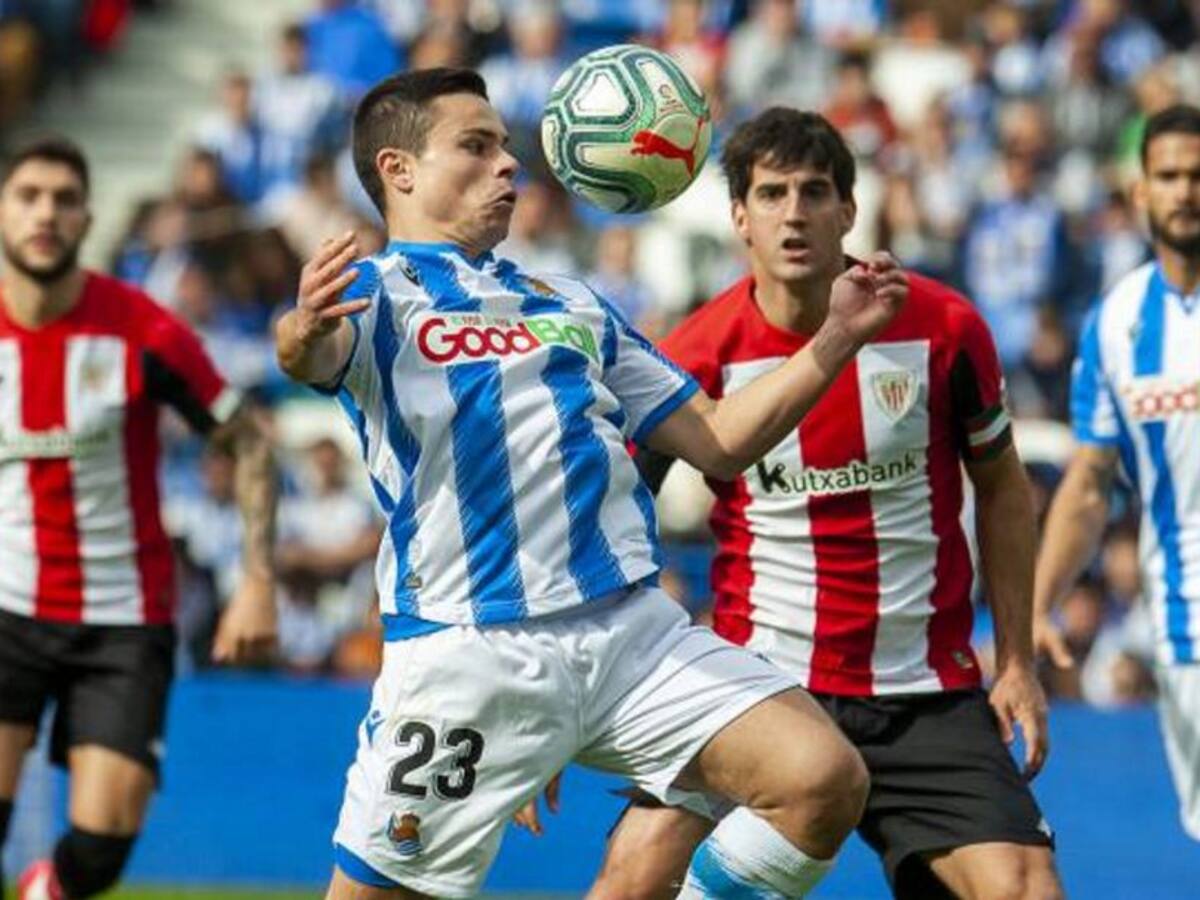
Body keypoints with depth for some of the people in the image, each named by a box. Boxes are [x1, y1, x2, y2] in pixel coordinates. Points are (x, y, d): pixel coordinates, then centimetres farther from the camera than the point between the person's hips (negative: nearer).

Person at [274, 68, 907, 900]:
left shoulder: (573, 305, 23)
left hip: (633, 631, 5)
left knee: (825, 781, -14)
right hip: (466, 650, -4)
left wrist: (836, 338, 11)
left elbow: (716, 441, 23)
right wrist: (303, 332, -45)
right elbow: (317, 355, -21)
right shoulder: (374, 292, 4)